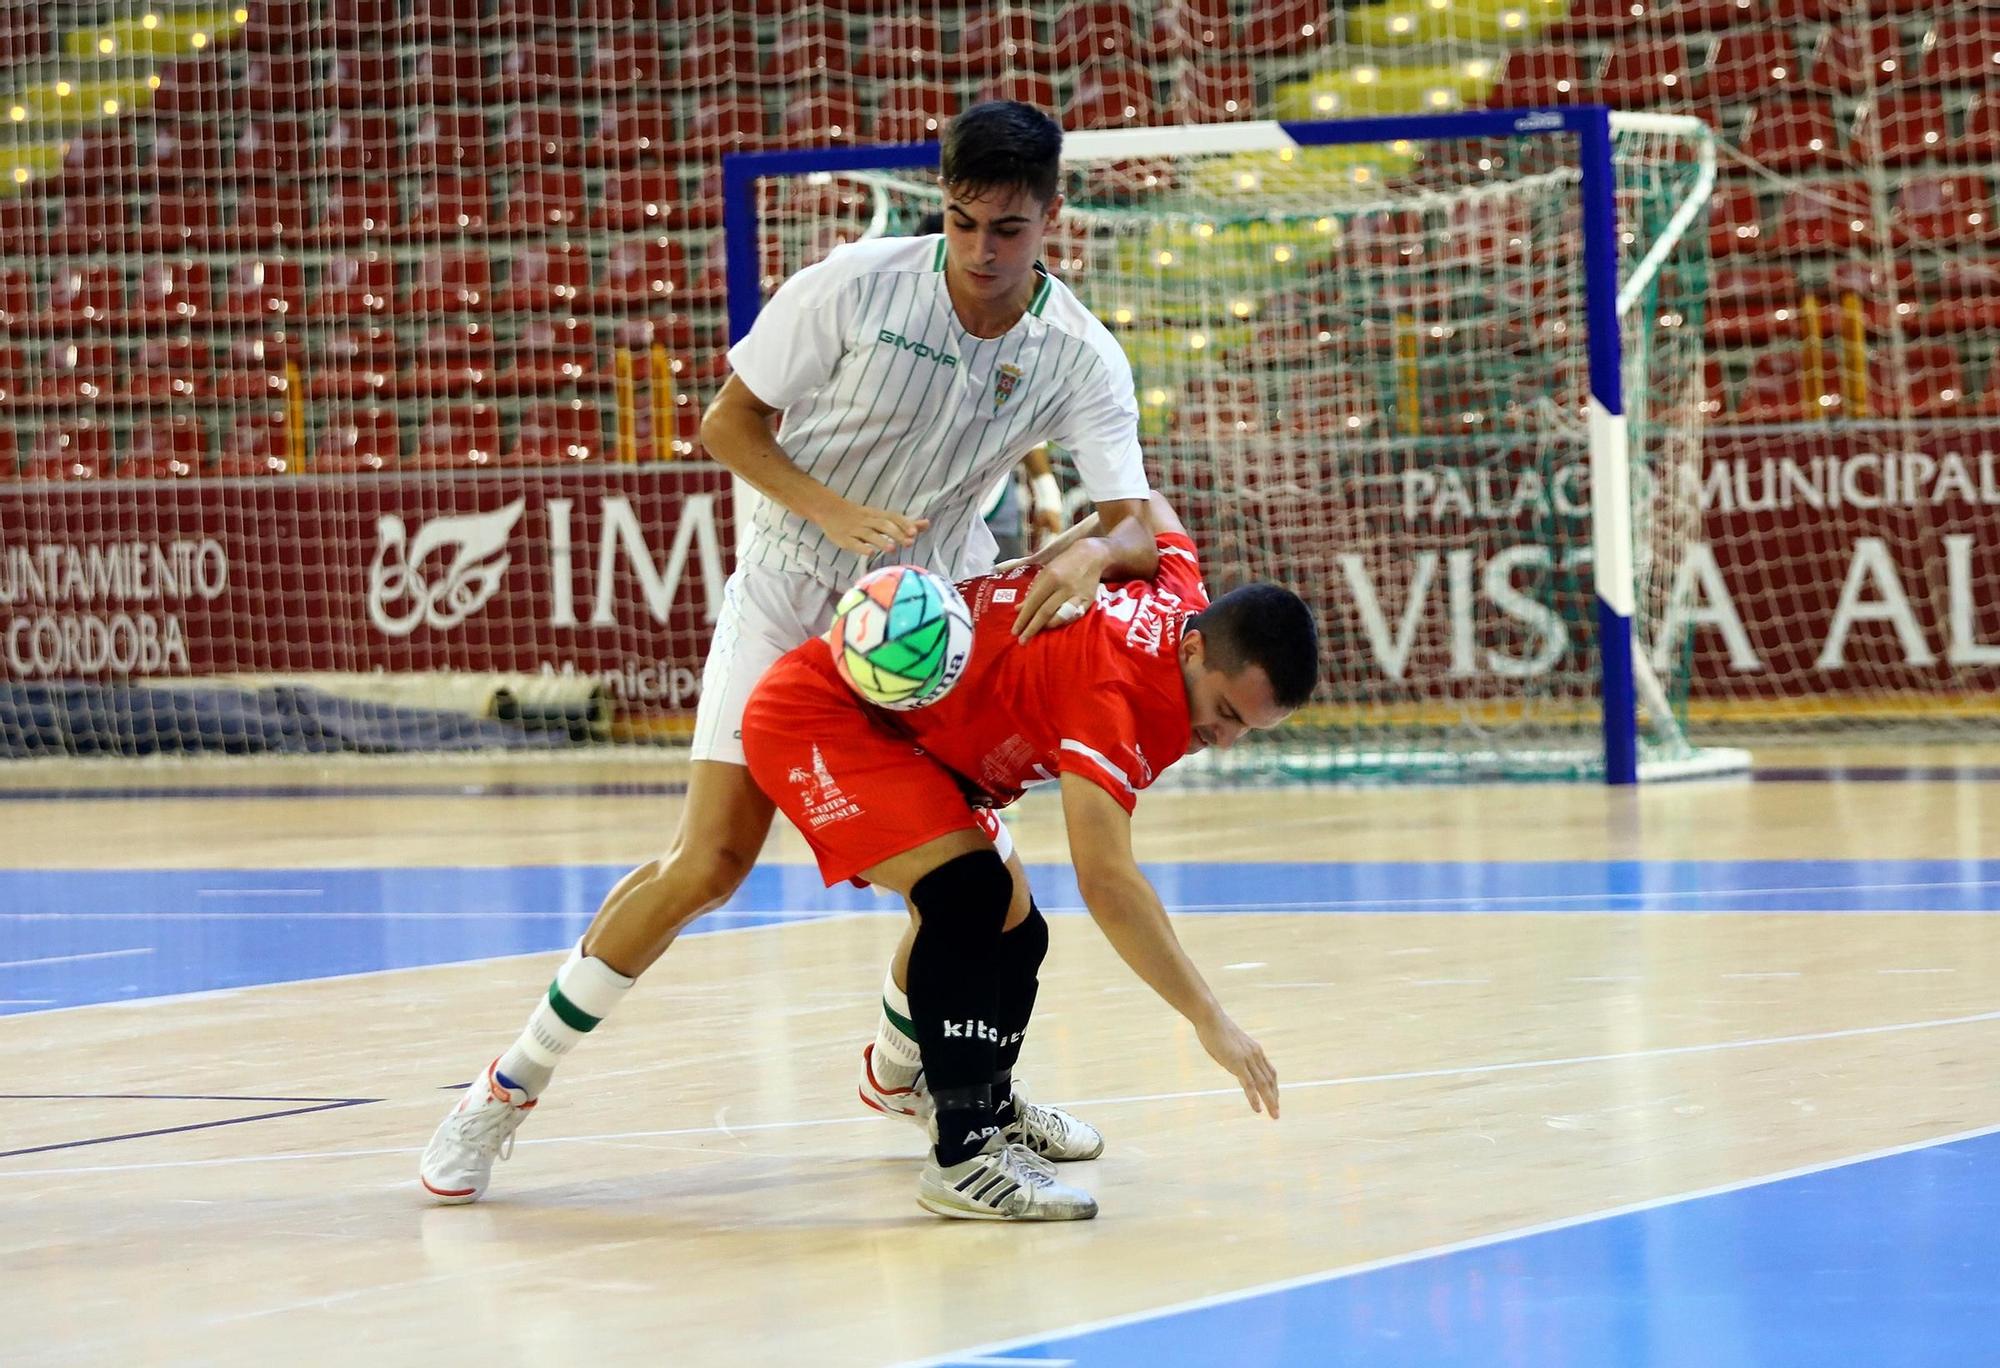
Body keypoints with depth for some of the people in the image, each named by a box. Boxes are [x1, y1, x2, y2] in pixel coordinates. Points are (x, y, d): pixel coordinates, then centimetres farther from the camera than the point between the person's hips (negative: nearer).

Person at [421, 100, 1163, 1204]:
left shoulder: (1082, 360, -14)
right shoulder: (857, 285, -20)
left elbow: (1135, 526, -20)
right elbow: (728, 422, -11)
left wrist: (1093, 553, -44)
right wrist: (837, 513, -26)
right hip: (790, 586, -3)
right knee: (710, 860, -14)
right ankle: (513, 1083, -2)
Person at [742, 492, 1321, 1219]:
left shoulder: (1179, 598, -6)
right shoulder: (1115, 685, -33)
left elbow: (1143, 507, 18)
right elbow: (1105, 881, -40)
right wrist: (1210, 1021, -41)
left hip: (899, 720, 10)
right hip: (814, 716, -10)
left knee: (1012, 930, 11)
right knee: (968, 892, -27)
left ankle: (988, 1109, 34)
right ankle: (962, 1156, -25)